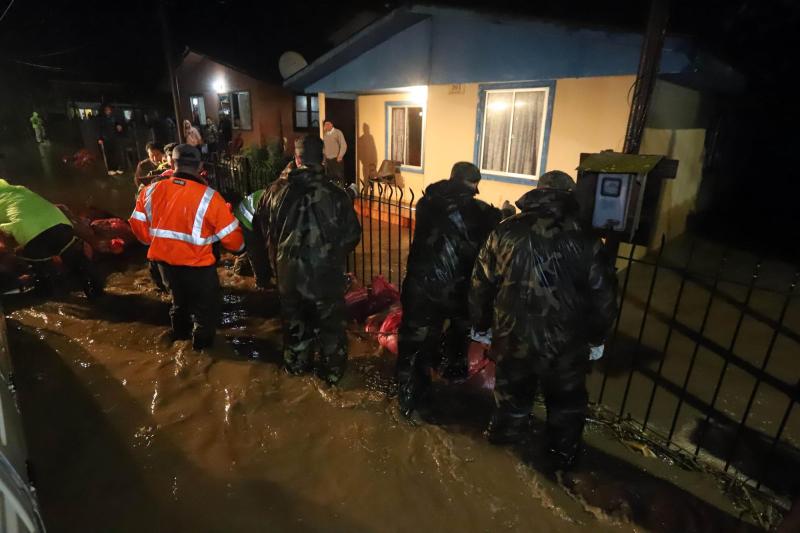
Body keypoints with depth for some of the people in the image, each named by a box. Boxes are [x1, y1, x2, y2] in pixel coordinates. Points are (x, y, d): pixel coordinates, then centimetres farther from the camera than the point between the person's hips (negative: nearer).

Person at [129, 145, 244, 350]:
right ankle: (202, 341, 36)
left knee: (179, 298, 31)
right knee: (205, 305, 19)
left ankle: (179, 332, 53)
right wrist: (239, 245, 3)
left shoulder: (151, 191, -7)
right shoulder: (208, 197, -22)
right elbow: (232, 238, -19)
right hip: (197, 265, -6)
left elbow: (139, 226, 3)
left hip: (164, 261, 6)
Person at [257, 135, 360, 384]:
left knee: (294, 321, 24)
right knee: (330, 324, 16)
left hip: (289, 271, 3)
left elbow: (263, 226, 5)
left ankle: (296, 364, 42)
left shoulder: (277, 191, -8)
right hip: (326, 273, -3)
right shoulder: (335, 194, -17)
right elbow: (352, 235, -10)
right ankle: (332, 371, 31)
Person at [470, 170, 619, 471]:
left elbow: (481, 284, -1)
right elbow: (603, 297, -4)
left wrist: (481, 324, 12)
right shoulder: (585, 241, -11)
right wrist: (596, 336, 12)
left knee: (512, 391, 25)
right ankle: (563, 455, 42)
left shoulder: (505, 231, -7)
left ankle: (505, 433, 49)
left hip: (512, 337, 1)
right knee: (566, 402, 23)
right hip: (565, 344, -1)